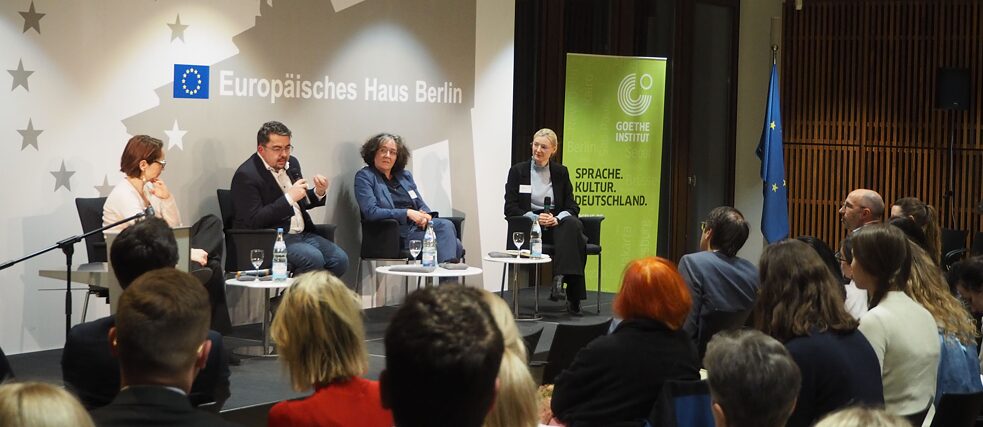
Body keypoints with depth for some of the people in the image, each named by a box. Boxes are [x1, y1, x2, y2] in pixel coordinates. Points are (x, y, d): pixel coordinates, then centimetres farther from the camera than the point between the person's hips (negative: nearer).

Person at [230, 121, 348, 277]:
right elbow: (254, 221, -18)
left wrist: (319, 192, 2)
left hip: (302, 234, 8)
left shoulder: (291, 163, 12)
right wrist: (289, 198, -22)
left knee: (340, 259, -14)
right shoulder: (246, 175, -11)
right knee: (313, 259, -29)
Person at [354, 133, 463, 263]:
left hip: (417, 225, 6)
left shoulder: (405, 175, 23)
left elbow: (421, 205, 23)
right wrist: (407, 213, -15)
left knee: (446, 225, -27)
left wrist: (424, 214, -4)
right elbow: (371, 212, -11)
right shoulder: (364, 177, 3)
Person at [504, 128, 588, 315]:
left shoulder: (561, 172, 14)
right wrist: (535, 218, -16)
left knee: (572, 224, -36)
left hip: (557, 225, 3)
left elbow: (572, 206, 9)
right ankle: (571, 297, -39)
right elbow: (510, 208, 1)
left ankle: (560, 278, -44)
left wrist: (557, 218, -14)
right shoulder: (518, 171, 7)